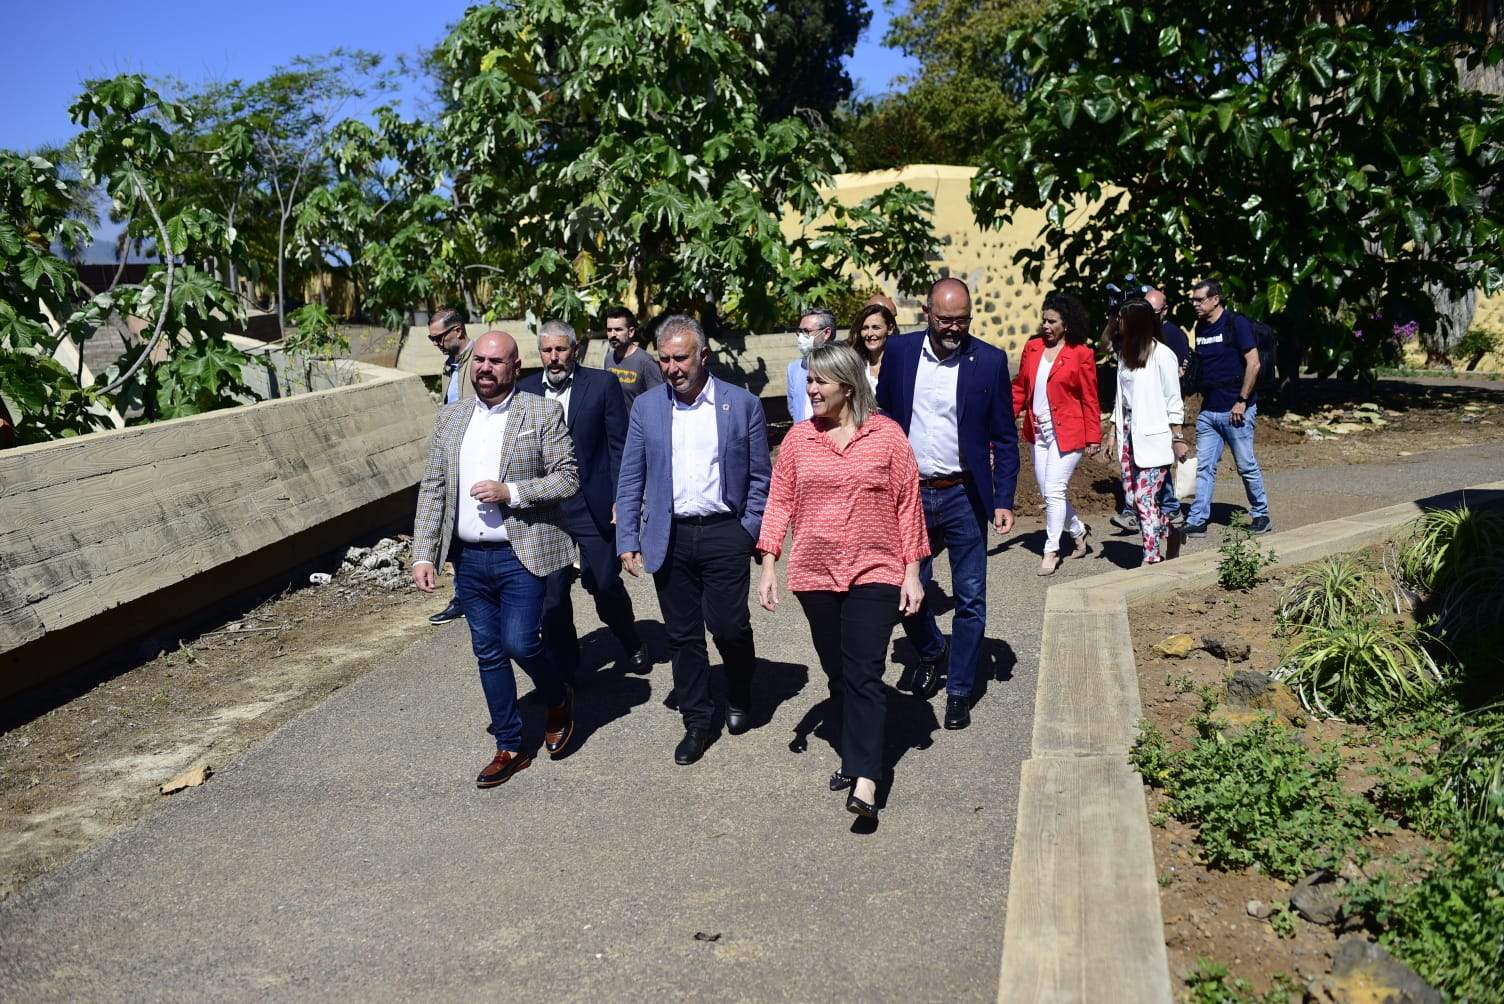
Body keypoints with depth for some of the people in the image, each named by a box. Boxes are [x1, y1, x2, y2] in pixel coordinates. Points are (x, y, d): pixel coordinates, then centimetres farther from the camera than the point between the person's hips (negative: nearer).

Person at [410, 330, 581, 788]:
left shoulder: (542, 412, -4)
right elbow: (432, 488, 7)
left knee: (520, 643, -11)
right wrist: (423, 555, 0)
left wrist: (511, 492, -19)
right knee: (488, 653, 10)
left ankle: (558, 700, 22)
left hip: (521, 555, -4)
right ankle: (510, 747, 24)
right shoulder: (450, 416, 8)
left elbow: (568, 478, -7)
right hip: (469, 558, 5)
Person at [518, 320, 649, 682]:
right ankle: (564, 672, 19)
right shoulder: (524, 390, 6)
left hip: (593, 505, -2)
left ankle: (632, 645, 33)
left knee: (605, 584, 5)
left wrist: (620, 500, -7)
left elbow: (619, 446, -2)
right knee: (551, 594, 5)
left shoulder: (602, 384, -2)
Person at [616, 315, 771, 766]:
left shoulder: (742, 404, -1)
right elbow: (630, 481, 7)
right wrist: (627, 541, 1)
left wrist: (750, 534, -5)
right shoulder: (646, 408, 5)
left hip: (724, 534, -2)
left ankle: (739, 700, 28)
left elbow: (760, 478, 3)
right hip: (669, 538, 2)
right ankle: (697, 721, 22)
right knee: (682, 635, 7)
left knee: (729, 627, -2)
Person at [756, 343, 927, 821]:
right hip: (815, 574, 3)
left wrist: (912, 572, -1)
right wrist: (768, 566, 0)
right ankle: (858, 754, 29)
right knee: (838, 673, 13)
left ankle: (864, 782, -12)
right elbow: (780, 502, 6)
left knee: (865, 675, -10)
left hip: (874, 572, -3)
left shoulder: (886, 435, -4)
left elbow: (908, 504, 0)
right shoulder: (799, 438, 3)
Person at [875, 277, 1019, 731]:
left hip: (964, 496, -1)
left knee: (970, 600, 4)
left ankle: (959, 692, 19)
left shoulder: (990, 360, -5)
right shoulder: (900, 350, 0)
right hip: (909, 492, 2)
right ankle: (930, 652, 38)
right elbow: (883, 417, 8)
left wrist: (1004, 501, -7)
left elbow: (1005, 437, -1)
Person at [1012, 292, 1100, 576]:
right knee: (1049, 492, 12)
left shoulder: (1081, 354, -7)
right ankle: (1079, 531, 35)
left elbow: (1089, 400, -5)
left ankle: (1051, 550, 8)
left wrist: (1093, 437, -6)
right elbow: (1020, 388, 10)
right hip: (1039, 432, 6)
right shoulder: (1032, 347, 6)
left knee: (1053, 491, -7)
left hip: (1067, 433, -6)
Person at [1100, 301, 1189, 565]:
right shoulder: (1125, 353, 12)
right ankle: (1170, 532, 27)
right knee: (1131, 496, 6)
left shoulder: (1161, 354, -9)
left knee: (1144, 497, -9)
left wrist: (1178, 438, -9)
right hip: (1129, 434, 7)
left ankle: (1151, 558, -3)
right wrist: (1113, 432, 15)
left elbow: (1173, 402, -8)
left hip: (1153, 437, -7)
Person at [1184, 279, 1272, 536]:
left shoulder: (1236, 323, -9)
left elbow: (1253, 364, -13)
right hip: (1208, 410, 6)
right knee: (1204, 467, 3)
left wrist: (1242, 401, -16)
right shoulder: (1201, 328, 12)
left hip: (1235, 409, -6)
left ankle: (1261, 515, 19)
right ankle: (1197, 520, 4)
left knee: (1246, 466, 4)